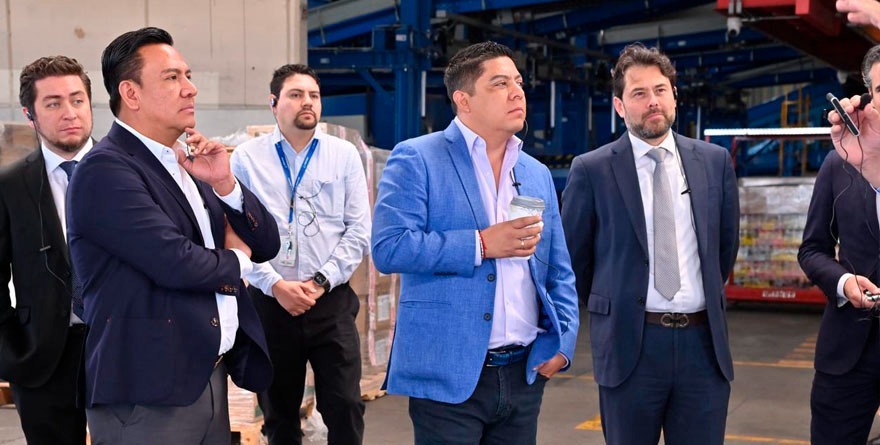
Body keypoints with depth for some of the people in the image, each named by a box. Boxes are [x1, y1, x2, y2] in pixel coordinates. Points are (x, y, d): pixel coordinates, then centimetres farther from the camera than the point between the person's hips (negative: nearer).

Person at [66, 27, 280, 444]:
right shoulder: (104, 169, -13)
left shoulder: (189, 166, 13)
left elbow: (266, 245, 11)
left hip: (210, 378, 8)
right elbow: (175, 263, -23)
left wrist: (224, 183, -6)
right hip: (147, 394, -8)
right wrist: (235, 261, -3)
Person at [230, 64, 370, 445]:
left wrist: (321, 281, -8)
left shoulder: (344, 155, 4)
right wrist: (276, 285, -12)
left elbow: (359, 231, 1)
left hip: (332, 301, 0)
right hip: (270, 303, 0)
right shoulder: (247, 158, 1)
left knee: (345, 408, -2)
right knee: (278, 414, 12)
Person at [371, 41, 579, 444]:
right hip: (448, 375, -5)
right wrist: (481, 244, -17)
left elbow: (559, 273, 16)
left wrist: (560, 342, 1)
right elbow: (388, 247, -15)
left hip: (524, 374, 6)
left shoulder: (537, 174, 14)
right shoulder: (416, 159, -4)